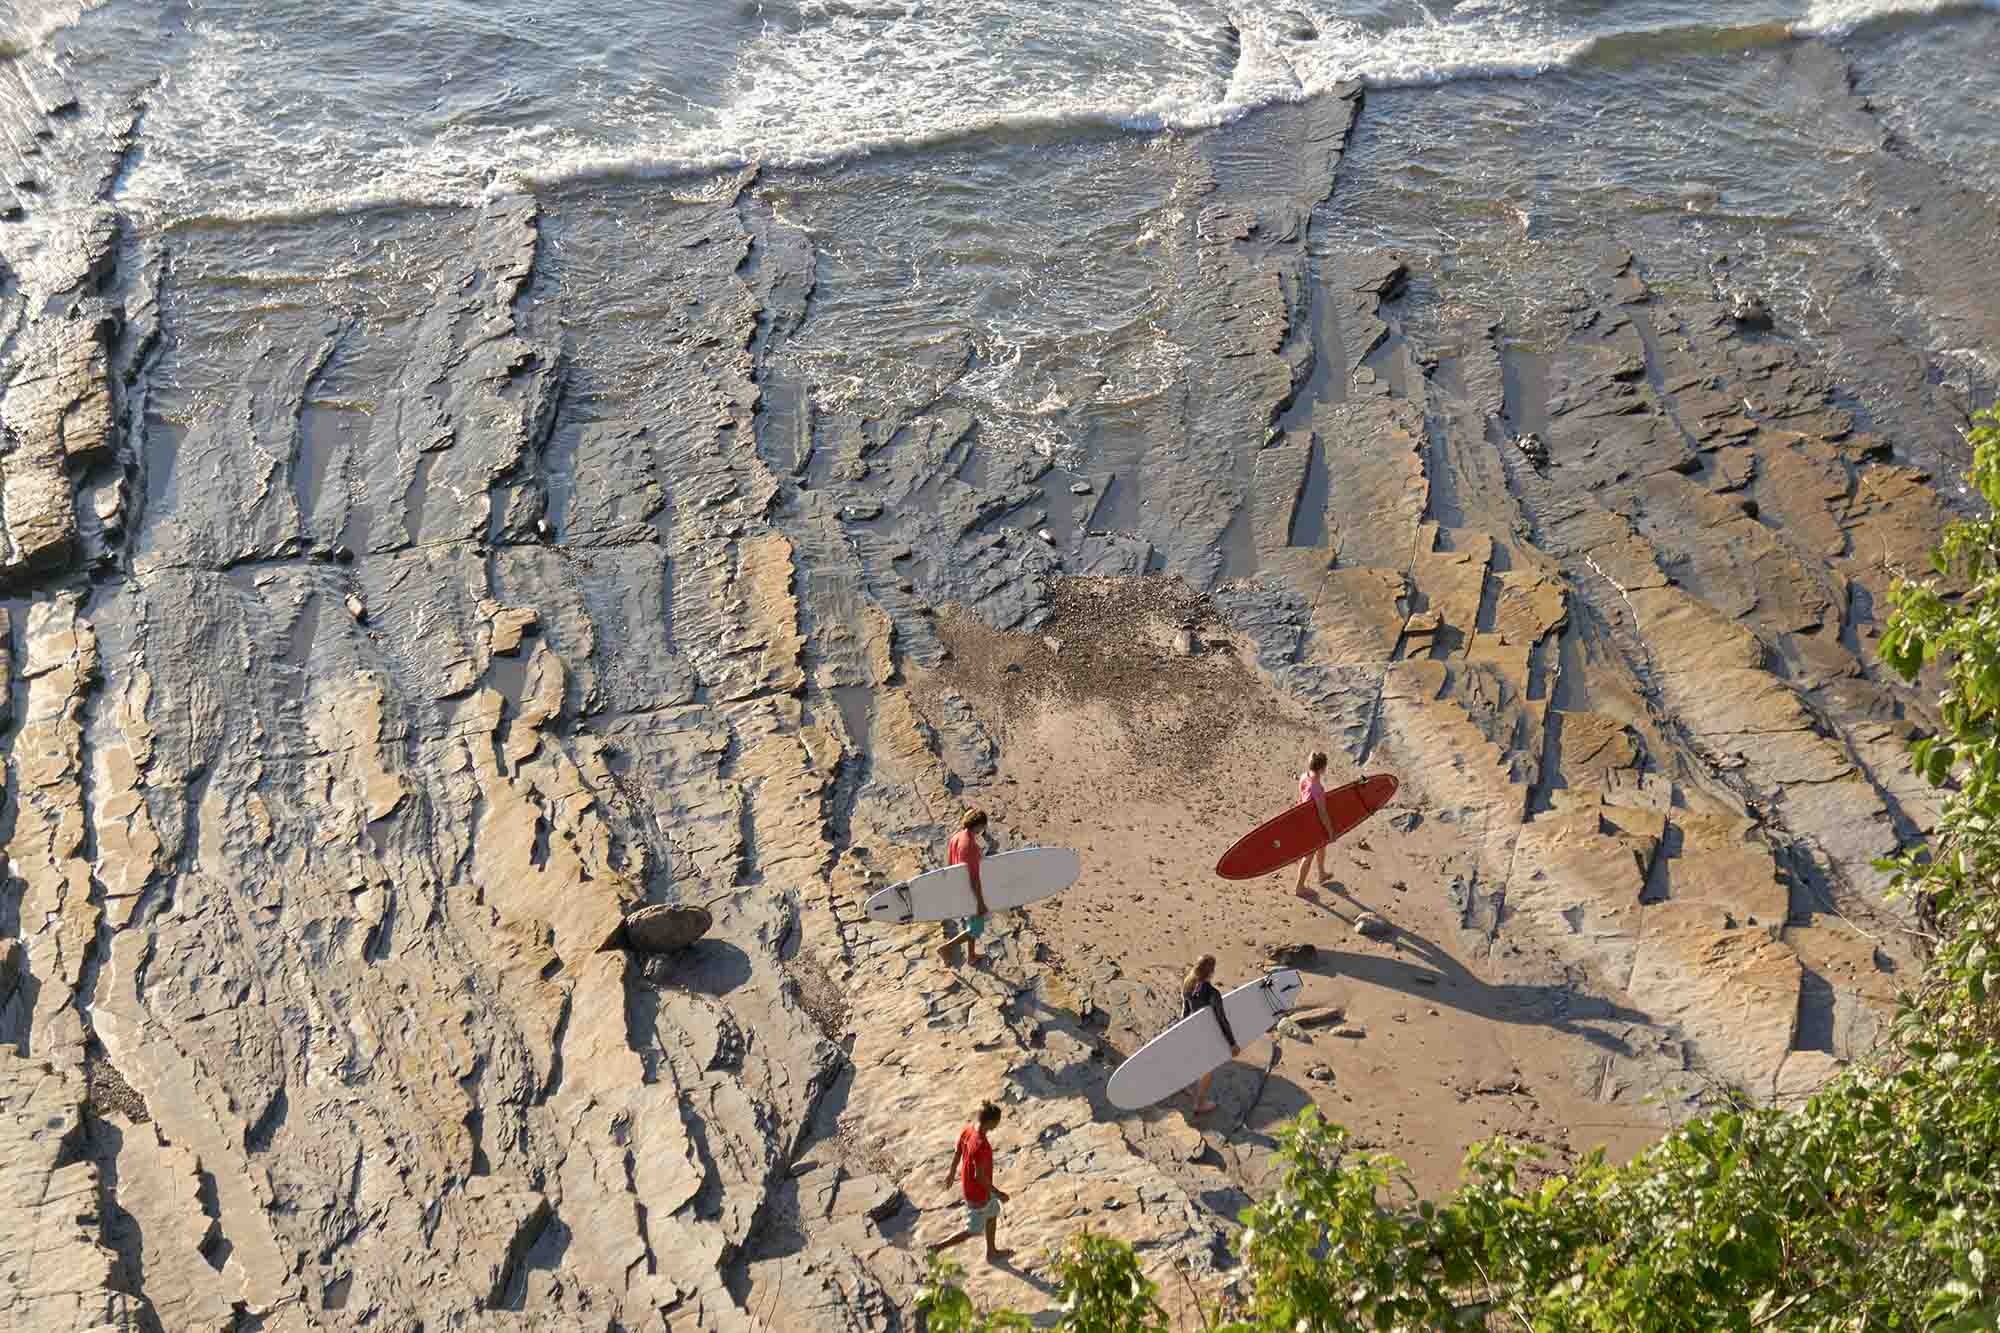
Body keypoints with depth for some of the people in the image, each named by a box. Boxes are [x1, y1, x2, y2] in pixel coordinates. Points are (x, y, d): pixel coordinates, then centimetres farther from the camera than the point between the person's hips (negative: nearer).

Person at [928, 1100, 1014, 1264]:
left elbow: (957, 1152, 3)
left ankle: (992, 1253, 47)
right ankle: (936, 1248, 21)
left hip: (967, 1184, 8)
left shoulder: (966, 1130, -14)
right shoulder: (981, 1146, -39)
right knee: (973, 1231, 14)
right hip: (978, 1195, -8)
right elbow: (979, 1176, -31)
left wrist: (952, 1172, 21)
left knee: (992, 1214, 29)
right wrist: (998, 1193, -19)